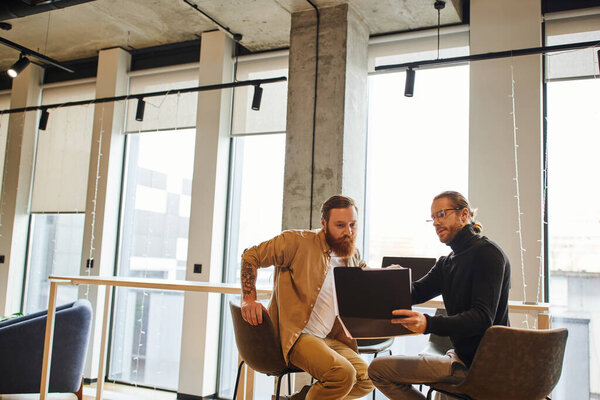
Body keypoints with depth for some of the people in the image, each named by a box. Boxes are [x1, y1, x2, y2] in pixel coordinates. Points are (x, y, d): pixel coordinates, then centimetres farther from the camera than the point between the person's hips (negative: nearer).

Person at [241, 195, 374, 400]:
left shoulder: (354, 257, 11)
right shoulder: (298, 242, -9)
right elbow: (251, 256, -5)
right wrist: (249, 299, -18)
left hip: (329, 339, 8)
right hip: (295, 335, -7)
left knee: (366, 379, -4)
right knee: (343, 373, -26)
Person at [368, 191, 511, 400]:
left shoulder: (487, 253, -15)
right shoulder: (447, 263, 14)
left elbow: (483, 318, -25)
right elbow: (416, 292, 5)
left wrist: (429, 324, -39)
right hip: (462, 355, 10)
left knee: (378, 368, -12)